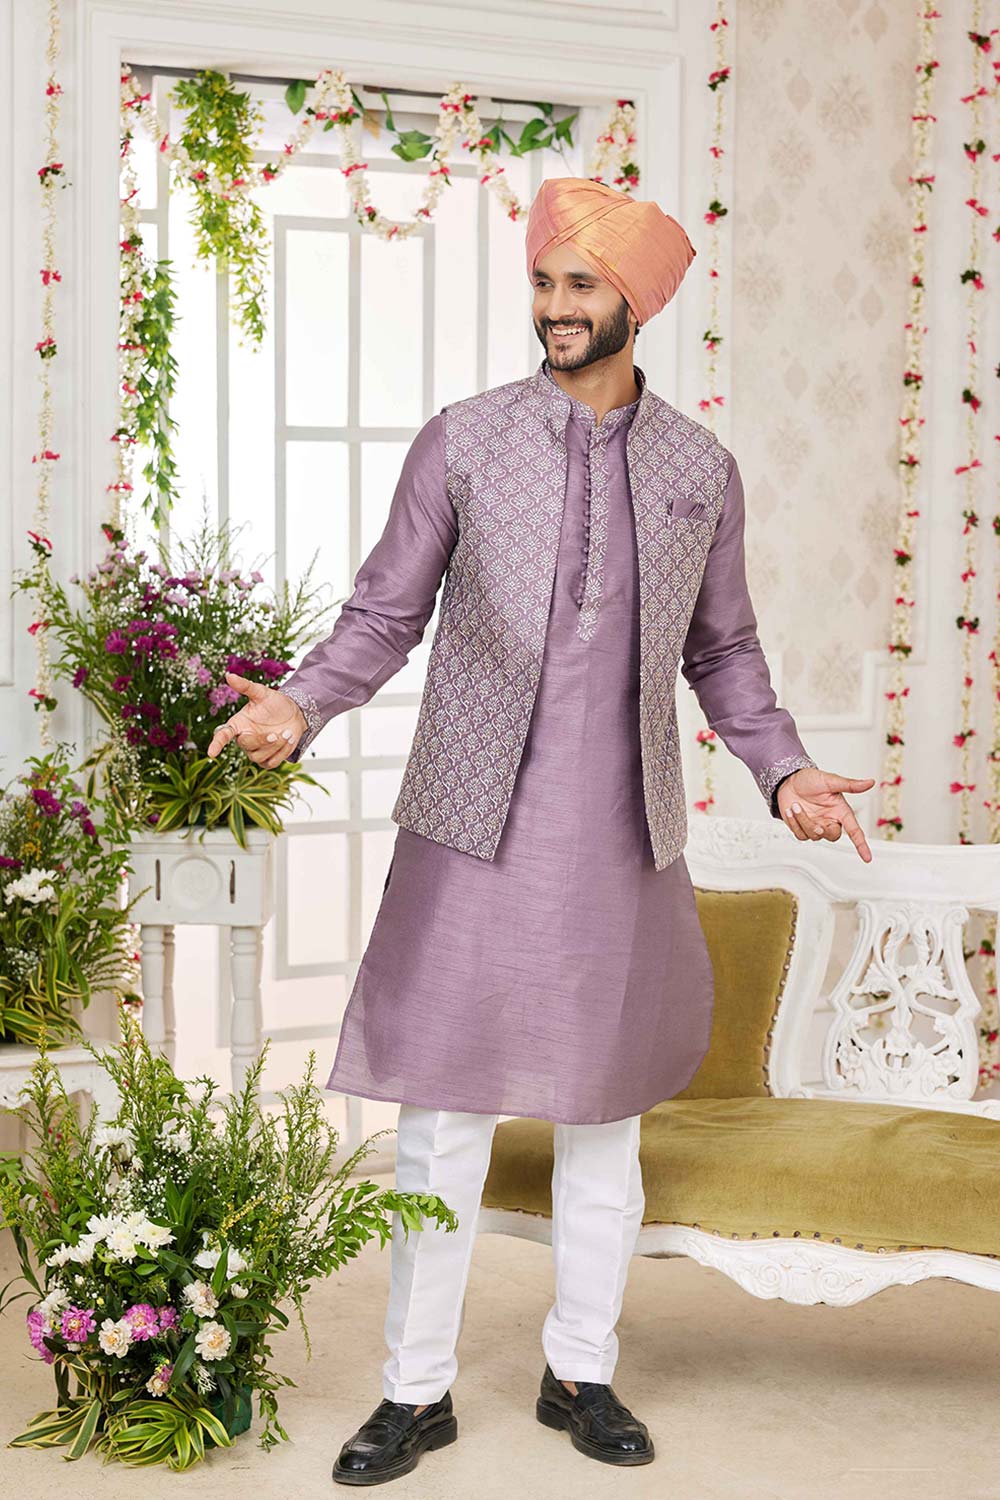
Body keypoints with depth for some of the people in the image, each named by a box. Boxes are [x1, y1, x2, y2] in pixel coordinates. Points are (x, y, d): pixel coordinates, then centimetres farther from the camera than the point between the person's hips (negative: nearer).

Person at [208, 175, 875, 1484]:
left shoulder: (702, 471, 6)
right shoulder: (463, 443, -1)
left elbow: (721, 649, 15)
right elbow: (386, 615, 1)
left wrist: (784, 769, 3)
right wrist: (301, 704, -16)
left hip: (623, 844, 2)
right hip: (473, 838, -2)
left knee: (604, 1120, 11)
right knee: (445, 1119, 2)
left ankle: (582, 1374, 26)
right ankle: (418, 1390, 15)